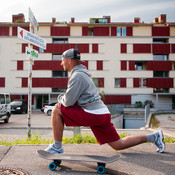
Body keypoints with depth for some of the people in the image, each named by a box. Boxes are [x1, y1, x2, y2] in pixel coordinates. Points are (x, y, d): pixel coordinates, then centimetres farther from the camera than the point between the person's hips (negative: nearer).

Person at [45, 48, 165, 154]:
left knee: (57, 111, -4)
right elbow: (74, 97, 27)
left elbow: (68, 102, -14)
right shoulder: (81, 73, 22)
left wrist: (60, 98, 7)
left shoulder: (78, 75, -9)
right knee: (118, 145, 15)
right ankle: (153, 137, 19)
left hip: (93, 115, -10)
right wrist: (63, 100, 9)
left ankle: (57, 147, 1)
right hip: (103, 113, 10)